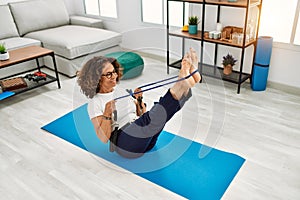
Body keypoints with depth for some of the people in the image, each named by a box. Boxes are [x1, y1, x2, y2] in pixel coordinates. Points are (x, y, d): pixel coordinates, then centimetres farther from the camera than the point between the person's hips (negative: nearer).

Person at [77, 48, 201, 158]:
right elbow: (104, 138, -6)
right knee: (149, 119, -35)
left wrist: (139, 100, 4)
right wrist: (107, 114, -20)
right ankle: (186, 81, -45)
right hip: (125, 145, -7)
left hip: (146, 138, 7)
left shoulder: (122, 90, 19)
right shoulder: (94, 103, 2)